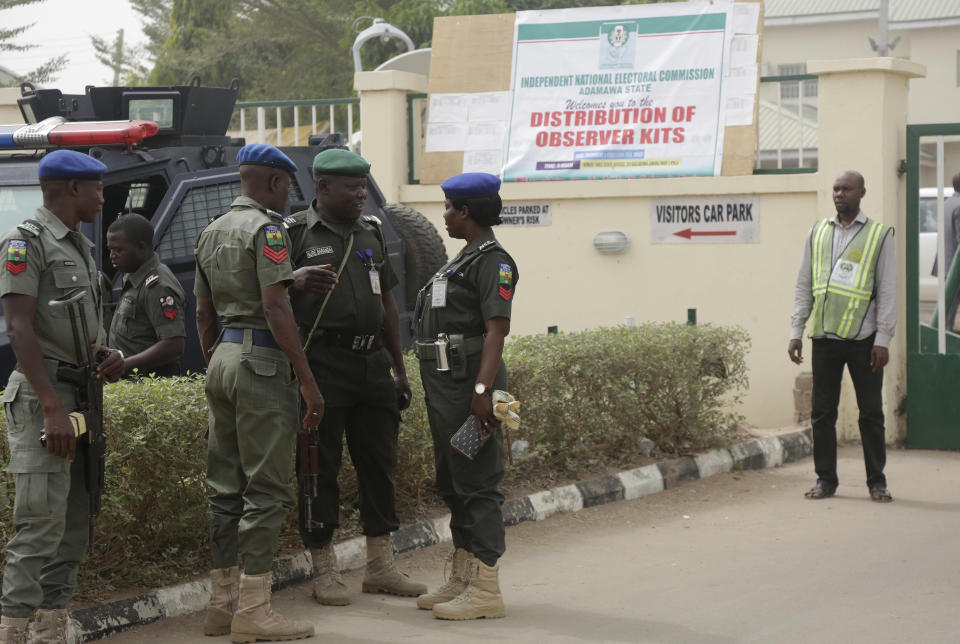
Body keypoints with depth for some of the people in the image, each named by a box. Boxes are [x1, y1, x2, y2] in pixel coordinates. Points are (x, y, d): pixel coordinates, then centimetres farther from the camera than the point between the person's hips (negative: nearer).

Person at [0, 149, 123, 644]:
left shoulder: (81, 247, 19)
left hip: (80, 395, 9)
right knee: (41, 524, -14)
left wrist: (107, 355, 7)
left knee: (73, 528, 10)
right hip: (42, 396, -9)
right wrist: (53, 408, -22)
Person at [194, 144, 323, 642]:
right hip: (261, 361, -9)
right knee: (267, 488, -6)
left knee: (226, 488, 11)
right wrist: (308, 381, -18)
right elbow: (275, 308, -19)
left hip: (222, 358, 9)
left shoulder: (211, 233, 16)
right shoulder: (266, 229, -10)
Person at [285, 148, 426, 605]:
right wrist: (296, 282, -27)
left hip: (373, 362, 6)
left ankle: (381, 566, 18)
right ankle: (324, 570, 6)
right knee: (320, 467, -1)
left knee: (380, 462, 9)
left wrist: (400, 369, 20)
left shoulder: (371, 232, 17)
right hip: (323, 365, -6)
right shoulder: (295, 234, -2)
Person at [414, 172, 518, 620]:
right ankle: (462, 579, 23)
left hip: (469, 388, -11)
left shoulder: (492, 260, -11)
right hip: (446, 386, 11)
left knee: (477, 485, -9)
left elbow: (497, 328, -20)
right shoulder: (464, 259, 20)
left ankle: (485, 590, -7)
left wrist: (482, 390, -28)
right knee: (452, 483, 14)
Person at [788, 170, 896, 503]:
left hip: (863, 338, -3)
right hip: (825, 337, 3)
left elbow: (887, 290, 1)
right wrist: (796, 331, 7)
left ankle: (877, 481, 10)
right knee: (822, 412, 4)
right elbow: (803, 285, 14)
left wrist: (883, 339, -6)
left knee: (871, 413, 2)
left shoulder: (879, 235, 4)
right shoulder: (817, 233, 12)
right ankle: (825, 479, 13)